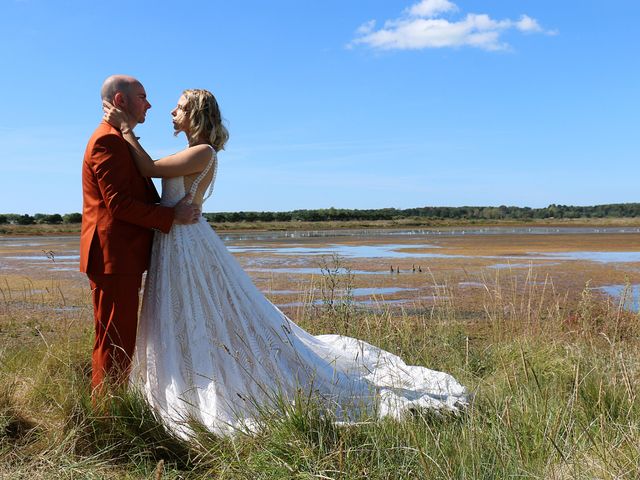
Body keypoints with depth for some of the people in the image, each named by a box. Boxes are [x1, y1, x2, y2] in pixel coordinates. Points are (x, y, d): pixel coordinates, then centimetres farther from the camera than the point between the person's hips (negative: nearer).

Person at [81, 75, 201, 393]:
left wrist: (176, 209, 11)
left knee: (122, 340, 16)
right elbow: (118, 203, -20)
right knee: (115, 341, -5)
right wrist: (171, 217, -16)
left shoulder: (119, 140, 22)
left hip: (123, 259, 11)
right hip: (114, 259, -11)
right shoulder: (108, 140, -12)